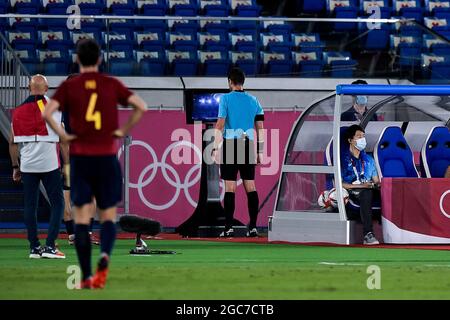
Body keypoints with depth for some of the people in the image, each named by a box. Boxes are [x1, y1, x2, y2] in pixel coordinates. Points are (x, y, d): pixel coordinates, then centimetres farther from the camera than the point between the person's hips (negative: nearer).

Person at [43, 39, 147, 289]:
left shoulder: (69, 86, 0)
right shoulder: (112, 84, 3)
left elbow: (47, 113, -13)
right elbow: (141, 106, -6)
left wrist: (62, 135, -1)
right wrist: (124, 131, 2)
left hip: (80, 157, 0)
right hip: (107, 157, 0)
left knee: (82, 217, 3)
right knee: (108, 215, 7)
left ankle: (86, 276, -2)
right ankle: (105, 256, -22)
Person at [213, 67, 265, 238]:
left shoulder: (226, 99, -3)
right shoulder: (253, 100, 8)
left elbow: (220, 124, -9)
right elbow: (260, 127, 8)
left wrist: (215, 148, -7)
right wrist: (260, 151, 13)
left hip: (230, 145, -3)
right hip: (248, 145, 3)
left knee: (230, 188, -3)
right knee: (250, 187, 5)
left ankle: (229, 228, -6)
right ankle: (253, 227, 1)